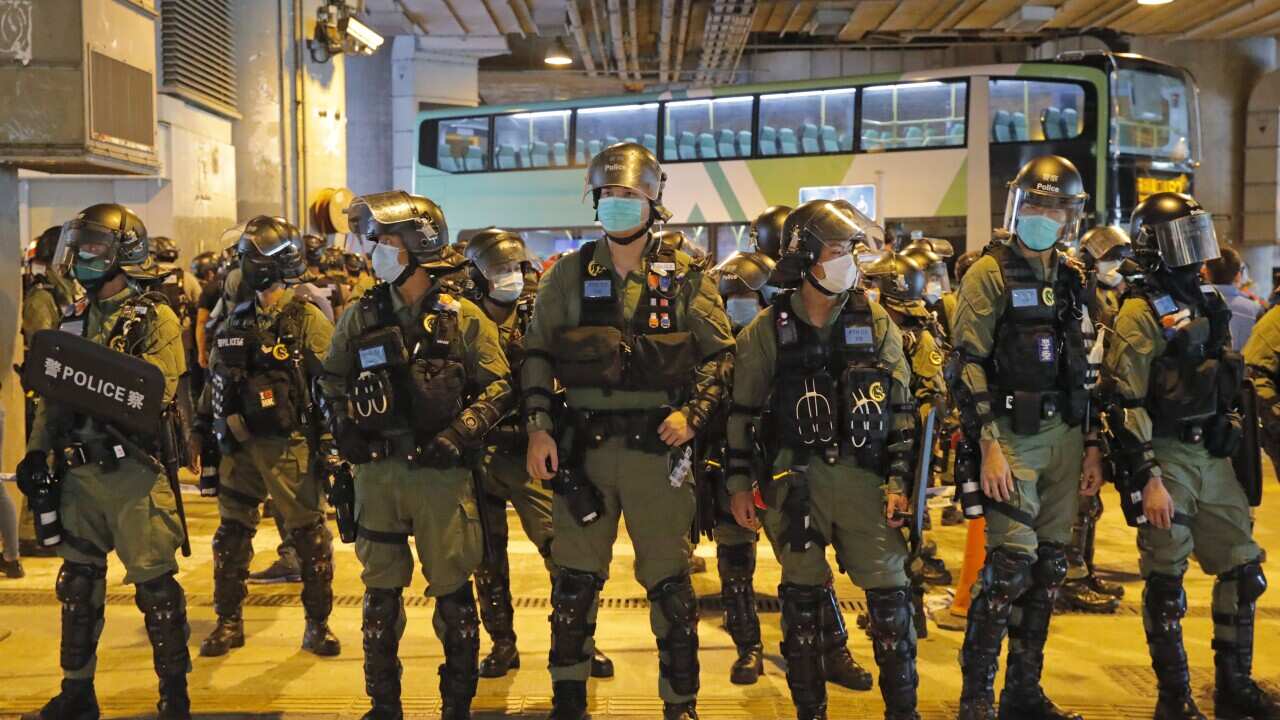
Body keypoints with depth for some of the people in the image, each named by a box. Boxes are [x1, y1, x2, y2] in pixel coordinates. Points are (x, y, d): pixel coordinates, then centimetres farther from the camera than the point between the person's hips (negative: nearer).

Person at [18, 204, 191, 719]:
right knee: (78, 584, 13)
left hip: (133, 471, -6)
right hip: (79, 470, 7)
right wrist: (37, 449, 6)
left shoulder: (155, 319, -4)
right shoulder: (78, 322, 15)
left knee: (155, 585, -1)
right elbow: (53, 395, 17)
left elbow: (155, 392, -17)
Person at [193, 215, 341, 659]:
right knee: (232, 534, 11)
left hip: (291, 446, -5)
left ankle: (318, 624, 15)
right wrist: (203, 435, 15)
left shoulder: (308, 321, -5)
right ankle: (228, 622, 24)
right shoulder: (235, 324, 12)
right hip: (239, 445, 5)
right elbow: (215, 385, 19)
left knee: (309, 535, 2)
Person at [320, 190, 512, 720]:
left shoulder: (463, 318, -1)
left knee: (453, 592, 4)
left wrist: (459, 435, -15)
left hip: (441, 471, -3)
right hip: (376, 471, 3)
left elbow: (497, 389, -3)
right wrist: (343, 429, -1)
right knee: (380, 592, 12)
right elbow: (331, 383, 15)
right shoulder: (359, 317, 8)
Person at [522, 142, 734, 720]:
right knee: (574, 580, 9)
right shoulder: (568, 275, 5)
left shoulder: (684, 277, 2)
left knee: (669, 580, 8)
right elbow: (537, 354, 7)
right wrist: (539, 427, -2)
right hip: (581, 447, 1)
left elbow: (720, 352, 5)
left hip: (657, 448, -1)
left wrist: (692, 412, -9)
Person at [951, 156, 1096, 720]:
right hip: (1013, 434, -6)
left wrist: (1092, 446, 12)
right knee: (1012, 560, -12)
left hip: (1065, 434, 6)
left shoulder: (1073, 279, 13)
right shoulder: (990, 274, -5)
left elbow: (1087, 368, 17)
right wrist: (989, 446, -17)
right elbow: (969, 365, -11)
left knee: (1050, 562, 8)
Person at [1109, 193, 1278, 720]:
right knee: (1166, 583, 0)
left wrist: (1232, 439, 19)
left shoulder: (1209, 303, 13)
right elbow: (1127, 405, -17)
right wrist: (1148, 480, -20)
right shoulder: (1141, 314, -12)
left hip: (1213, 457, 8)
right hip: (1167, 459, -8)